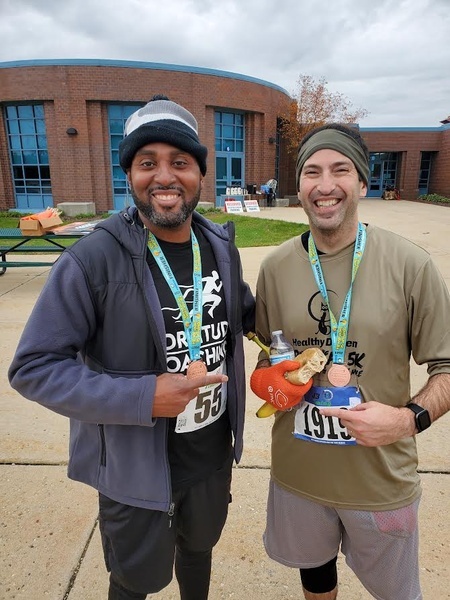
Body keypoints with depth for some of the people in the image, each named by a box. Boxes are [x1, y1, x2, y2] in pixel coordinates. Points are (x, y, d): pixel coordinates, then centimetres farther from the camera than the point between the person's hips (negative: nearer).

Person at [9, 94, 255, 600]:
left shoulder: (220, 245, -6)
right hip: (136, 470, -4)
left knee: (199, 548, 32)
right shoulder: (94, 258, -23)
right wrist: (142, 397, -29)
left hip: (215, 454, 5)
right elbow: (34, 368, -19)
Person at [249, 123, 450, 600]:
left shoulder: (409, 264, -15)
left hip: (382, 477, -2)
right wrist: (267, 380, -14)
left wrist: (410, 417, -23)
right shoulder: (275, 267, -6)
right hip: (297, 471, 3)